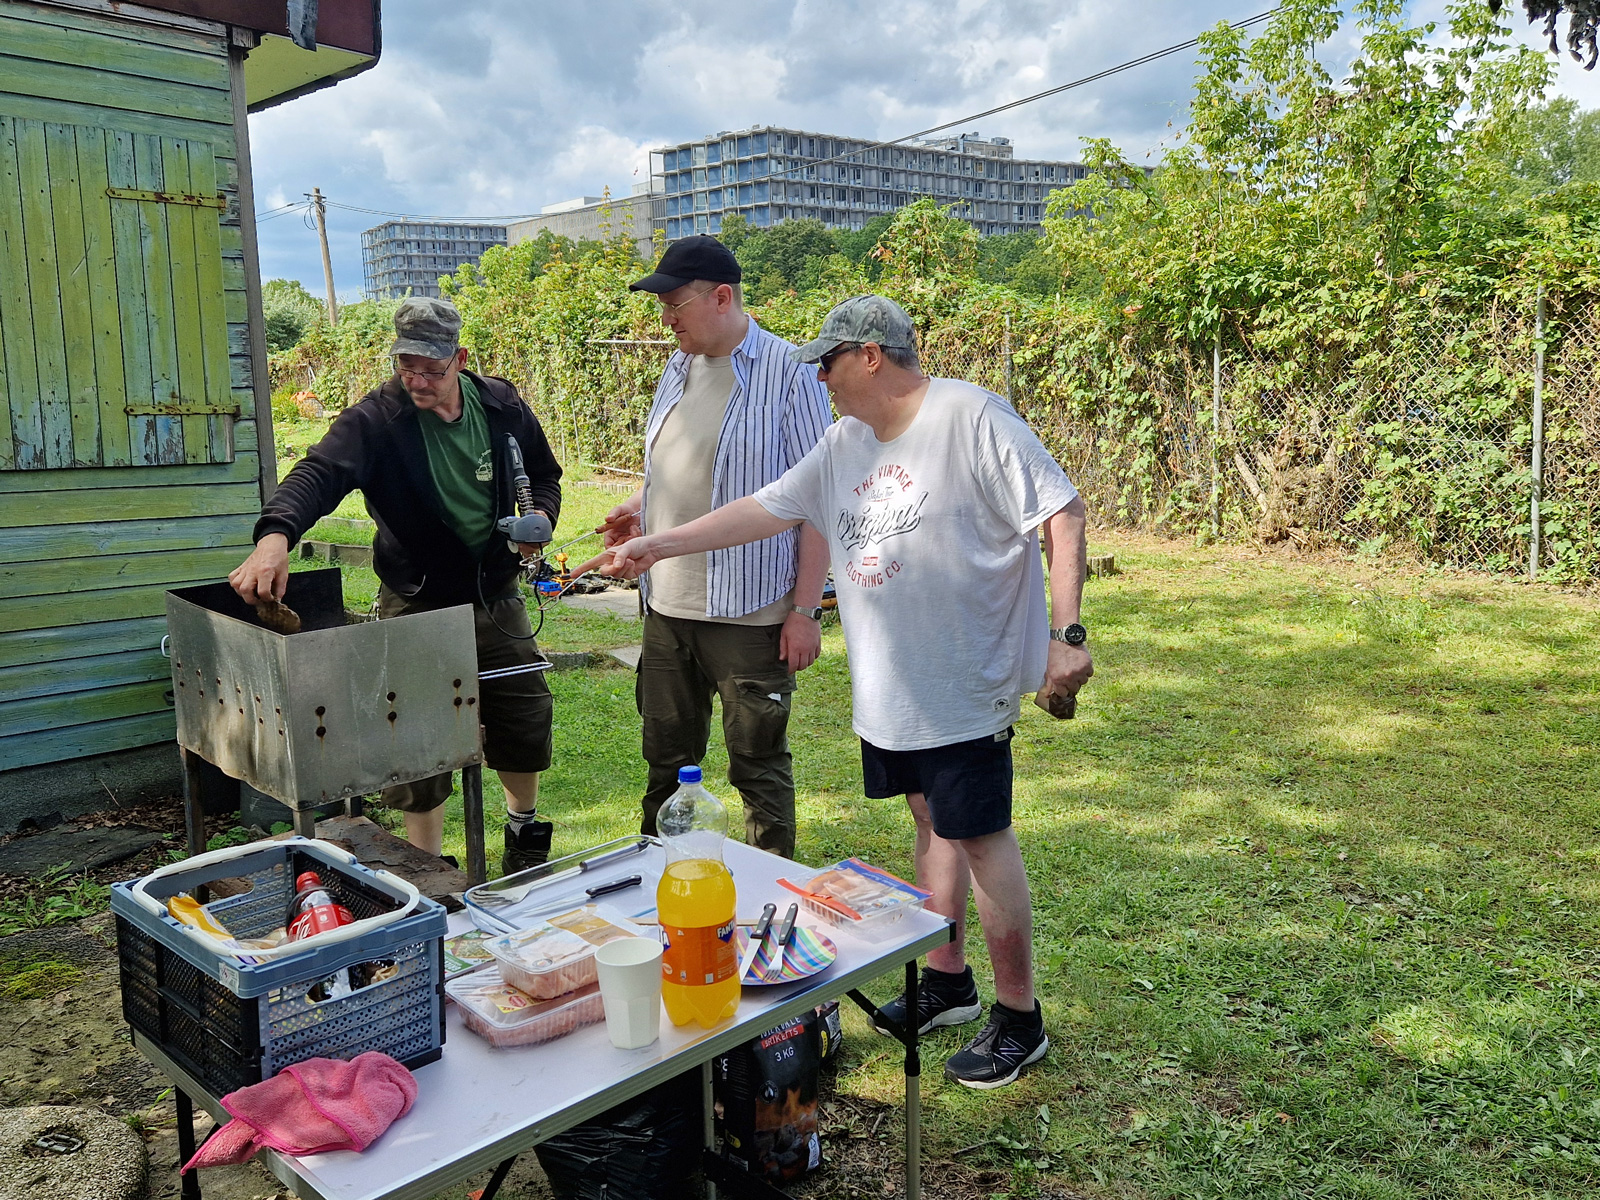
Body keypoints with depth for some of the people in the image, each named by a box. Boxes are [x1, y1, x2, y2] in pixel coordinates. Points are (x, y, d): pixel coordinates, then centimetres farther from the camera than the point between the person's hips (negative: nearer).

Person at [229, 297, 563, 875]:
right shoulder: (377, 417, -15)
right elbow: (319, 472, -32)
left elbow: (543, 474, 13)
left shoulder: (502, 405, -3)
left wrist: (541, 516, -9)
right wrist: (275, 534, -51)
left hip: (496, 595, 4)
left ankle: (524, 827, 41)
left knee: (525, 717, 14)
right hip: (415, 601, -3)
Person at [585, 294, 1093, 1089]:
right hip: (889, 688, 8)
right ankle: (947, 979, 33)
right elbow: (765, 509, 14)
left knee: (981, 835, -1)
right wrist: (658, 546, 13)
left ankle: (1019, 1018, 14)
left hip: (964, 683, -7)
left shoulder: (972, 417, -13)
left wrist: (1067, 633, -22)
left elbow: (1062, 513, -15)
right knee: (931, 820, 17)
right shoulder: (845, 442, 11)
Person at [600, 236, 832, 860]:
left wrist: (806, 609, -14)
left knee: (759, 766, 6)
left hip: (749, 613, -7)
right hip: (667, 605, 7)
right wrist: (639, 507, 3)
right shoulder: (677, 370, 11)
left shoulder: (788, 372, -10)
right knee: (667, 760, 17)